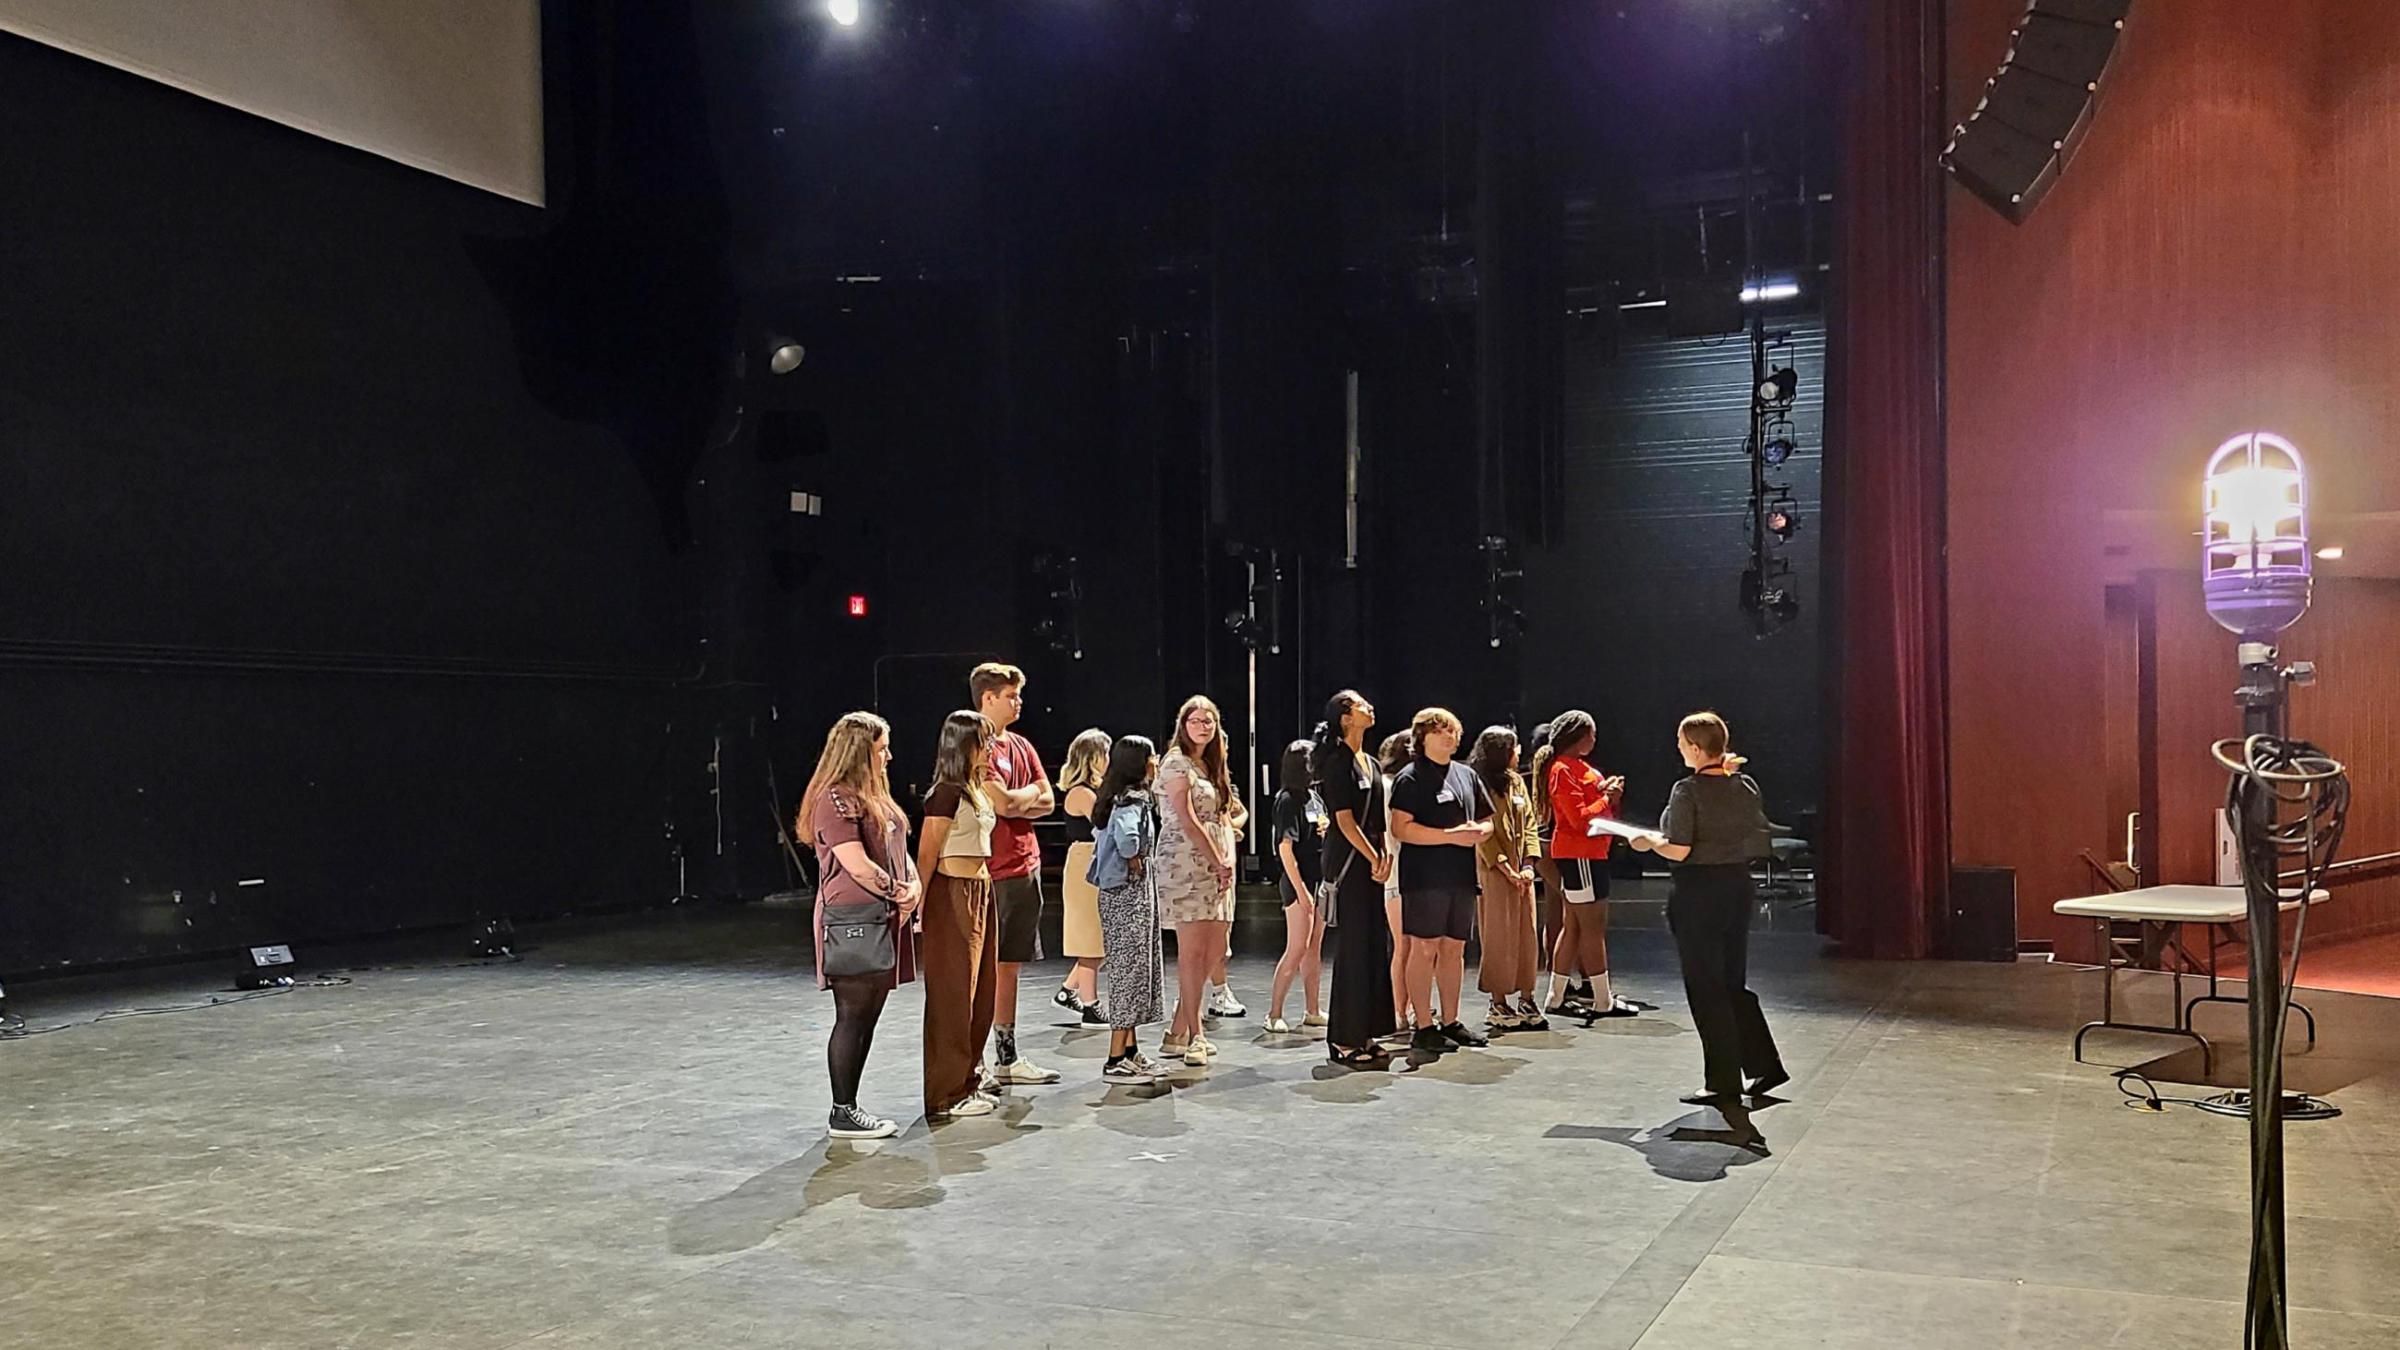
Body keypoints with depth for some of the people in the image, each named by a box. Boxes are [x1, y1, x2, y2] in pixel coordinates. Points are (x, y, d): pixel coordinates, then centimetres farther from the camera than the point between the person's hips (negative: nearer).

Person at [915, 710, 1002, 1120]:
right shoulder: (947, 792, -13)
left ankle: (969, 1082, 24)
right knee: (952, 996, -2)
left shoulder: (976, 789, 14)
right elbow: (927, 854, -16)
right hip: (953, 894, -9)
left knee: (980, 994, 13)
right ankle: (947, 1095, 5)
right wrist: (917, 903, -18)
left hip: (979, 892, 9)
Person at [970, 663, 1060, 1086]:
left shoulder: (1021, 746, 16)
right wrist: (1030, 793, 1)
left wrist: (1014, 801, -7)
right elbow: (1003, 803, -19)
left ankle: (1007, 1057, 21)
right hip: (990, 871, -8)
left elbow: (1046, 802, 11)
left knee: (1010, 963, 13)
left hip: (1025, 867, 8)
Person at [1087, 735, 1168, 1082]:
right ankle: (1116, 1060, -1)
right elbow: (1125, 835, -37)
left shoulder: (1121, 797, 12)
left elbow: (1108, 839, 24)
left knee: (1134, 969, 15)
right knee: (1130, 970, -5)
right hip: (1130, 894, -10)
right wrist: (1134, 862, -20)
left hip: (1128, 894, 10)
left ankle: (1131, 1051, 23)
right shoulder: (1133, 800, -17)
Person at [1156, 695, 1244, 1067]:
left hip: (1215, 865, 9)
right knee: (1192, 949, -8)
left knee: (1215, 949, 5)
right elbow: (1187, 820, -12)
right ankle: (1194, 1035, -4)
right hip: (1185, 862, -8)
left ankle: (1178, 1031, 11)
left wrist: (1229, 859, 3)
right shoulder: (1177, 763, -5)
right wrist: (1218, 862, -13)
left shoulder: (1210, 766, 21)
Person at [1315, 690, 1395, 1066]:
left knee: (1375, 946, 10)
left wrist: (1385, 855, 3)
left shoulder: (1370, 764, 17)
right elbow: (1345, 820, -14)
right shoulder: (1338, 762, -10)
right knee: (1353, 948, -6)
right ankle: (1345, 1040, 0)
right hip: (1349, 862, -9)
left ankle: (1364, 1034, 18)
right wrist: (1373, 859, -12)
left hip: (1371, 862, 9)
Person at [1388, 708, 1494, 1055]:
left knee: (1454, 949, 11)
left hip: (1461, 876, 7)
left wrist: (1480, 832, -2)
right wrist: (1452, 836, -18)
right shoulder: (1410, 778, -6)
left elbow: (1488, 820, 23)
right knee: (1424, 949, -4)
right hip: (1425, 878, -7)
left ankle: (1450, 1021, 20)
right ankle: (1423, 1027, 1)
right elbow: (1401, 828, -15)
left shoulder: (1467, 775, 16)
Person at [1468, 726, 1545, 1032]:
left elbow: (1529, 824, 11)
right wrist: (1506, 869, -14)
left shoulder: (1517, 782, 13)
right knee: (1499, 936, -2)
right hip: (1494, 870, -6)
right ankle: (1499, 1004, 6)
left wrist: (1528, 865, -1)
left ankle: (1525, 999, 13)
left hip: (1521, 872, 6)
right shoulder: (1480, 785, -9)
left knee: (1528, 934, 6)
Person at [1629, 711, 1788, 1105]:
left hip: (1698, 892, -7)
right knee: (1734, 984, 18)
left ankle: (1724, 1081, 7)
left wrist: (1648, 841, 0)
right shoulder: (1746, 786, 4)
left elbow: (1678, 851, -18)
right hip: (1738, 887, 7)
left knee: (1705, 989, 3)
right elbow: (1758, 843, 9)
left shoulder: (1688, 791, -15)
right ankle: (1765, 1065, 19)